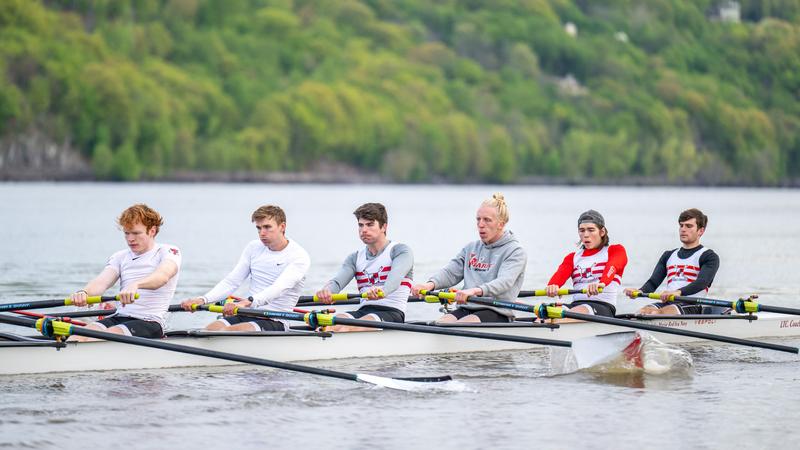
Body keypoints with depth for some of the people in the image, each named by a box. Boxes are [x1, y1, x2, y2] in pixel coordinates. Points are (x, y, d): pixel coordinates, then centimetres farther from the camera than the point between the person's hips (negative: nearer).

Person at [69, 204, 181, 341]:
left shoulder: (168, 252, 2)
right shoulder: (120, 257, 19)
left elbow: (163, 276, -21)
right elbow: (102, 281, 1)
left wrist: (135, 285, -43)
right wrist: (84, 292, -24)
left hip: (149, 322, -5)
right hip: (118, 318, 5)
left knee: (108, 335, -33)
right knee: (77, 337, -23)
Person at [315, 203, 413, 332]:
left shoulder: (401, 251, 4)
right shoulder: (355, 258, 20)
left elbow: (395, 277, -19)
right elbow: (337, 281, 2)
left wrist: (382, 291, -43)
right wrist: (326, 291, -25)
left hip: (392, 313, -4)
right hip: (363, 311, 4)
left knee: (349, 328, -34)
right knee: (329, 325, -29)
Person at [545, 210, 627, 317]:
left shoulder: (616, 251, 14)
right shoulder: (572, 258, 25)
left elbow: (611, 268, -11)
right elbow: (560, 274, 2)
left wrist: (601, 283, -36)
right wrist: (552, 285, -25)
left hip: (604, 307, -4)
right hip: (576, 303, 4)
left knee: (581, 310, -39)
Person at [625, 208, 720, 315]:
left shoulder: (709, 256, 7)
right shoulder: (669, 255, 25)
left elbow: (702, 282, -12)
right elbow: (653, 282, 14)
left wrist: (678, 292, -33)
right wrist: (640, 292, -13)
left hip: (692, 307, -5)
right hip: (668, 304, 5)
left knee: (660, 313, -34)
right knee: (643, 312, -28)